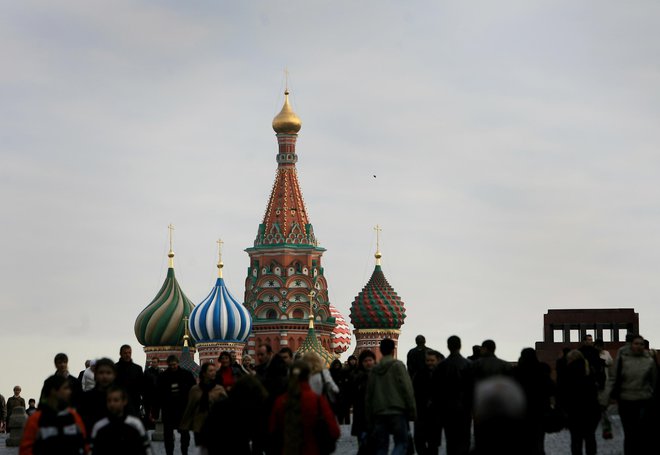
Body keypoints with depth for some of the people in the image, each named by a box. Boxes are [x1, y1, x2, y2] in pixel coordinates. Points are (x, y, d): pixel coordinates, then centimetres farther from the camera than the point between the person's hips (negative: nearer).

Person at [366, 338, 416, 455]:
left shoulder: (374, 370, 12)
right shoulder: (397, 365, -3)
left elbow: (369, 395, 14)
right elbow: (407, 389, -9)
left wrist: (369, 419, 19)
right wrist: (411, 411, -4)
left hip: (379, 413, 5)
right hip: (397, 412, -4)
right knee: (401, 443, -1)